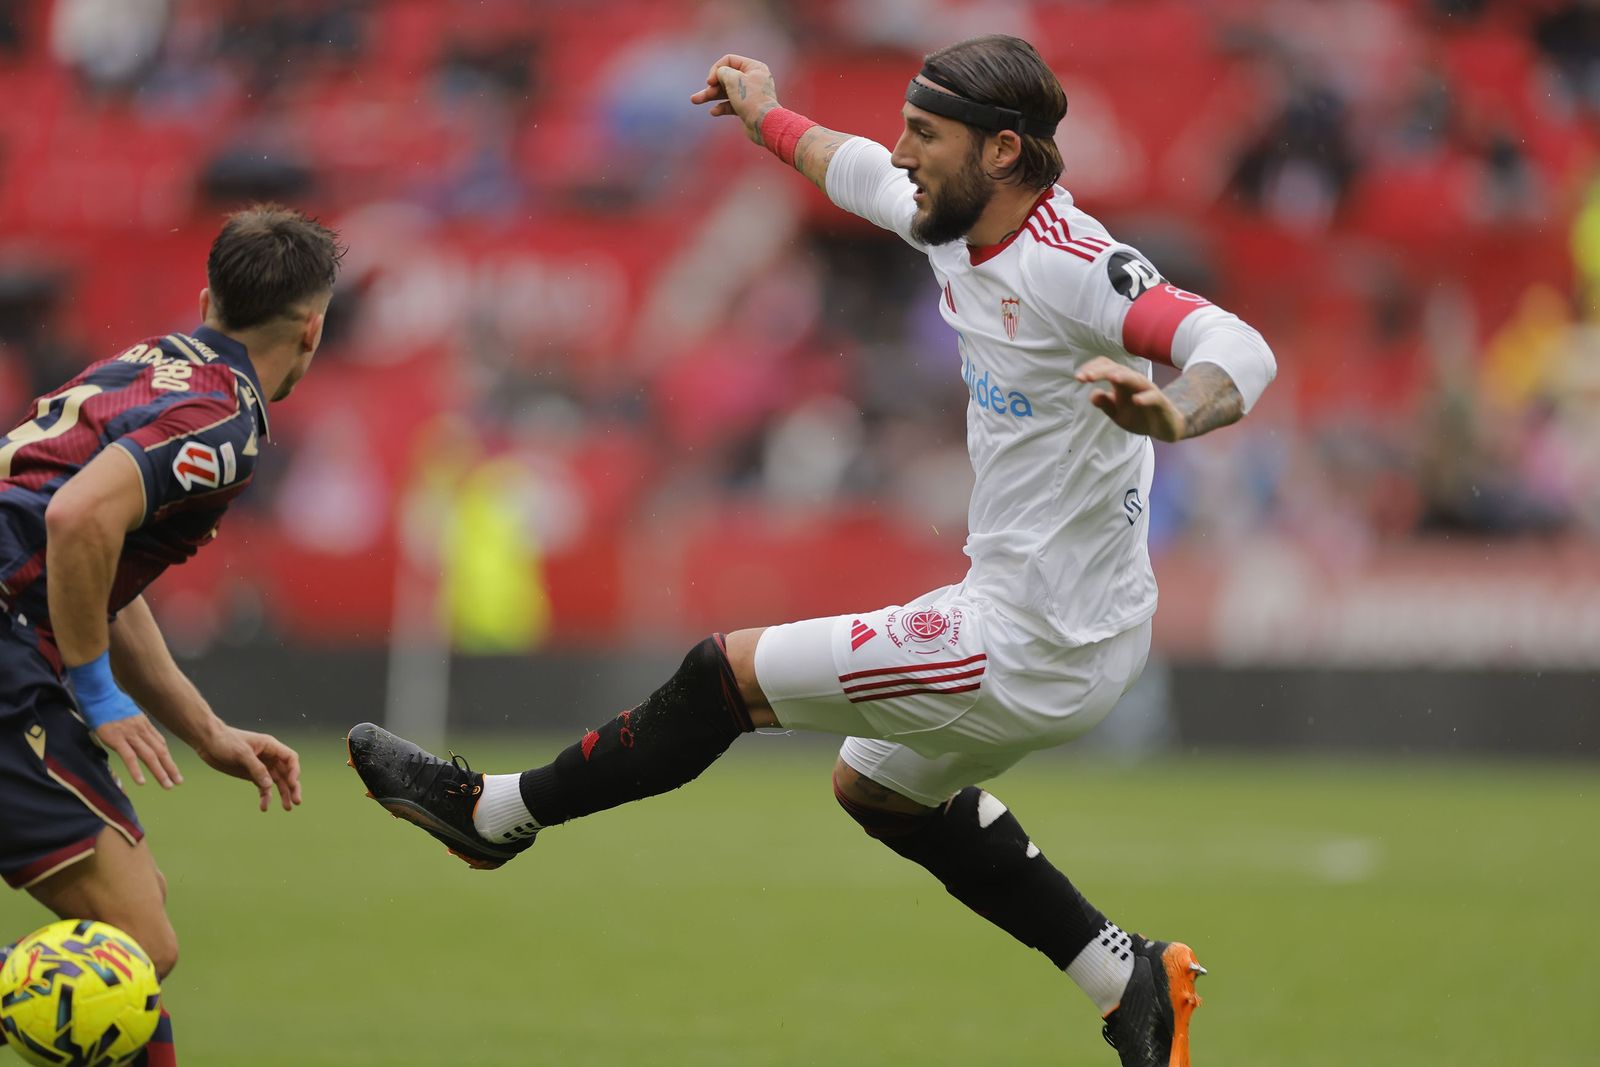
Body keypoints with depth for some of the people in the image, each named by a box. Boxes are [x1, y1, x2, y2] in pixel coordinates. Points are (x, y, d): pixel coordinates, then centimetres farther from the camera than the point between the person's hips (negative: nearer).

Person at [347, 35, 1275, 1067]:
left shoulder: (1073, 267, -25)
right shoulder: (960, 219, 3)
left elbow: (1240, 351, -38)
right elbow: (871, 178, 27)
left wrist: (1175, 415, -59)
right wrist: (774, 121, 43)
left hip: (1030, 650, -10)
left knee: (726, 673, -1)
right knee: (876, 787, 30)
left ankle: (497, 811, 19)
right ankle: (1127, 976, 27)